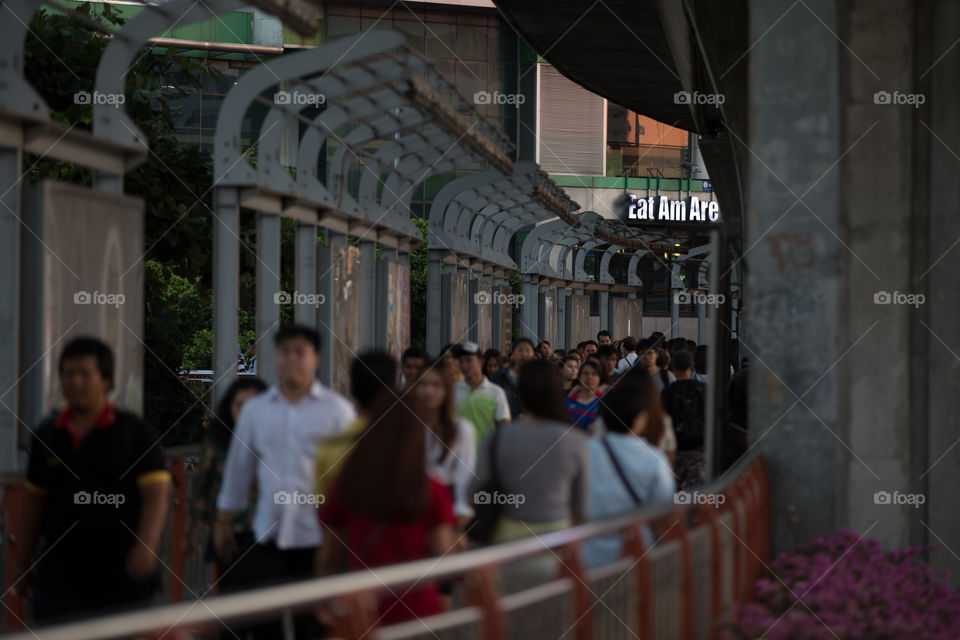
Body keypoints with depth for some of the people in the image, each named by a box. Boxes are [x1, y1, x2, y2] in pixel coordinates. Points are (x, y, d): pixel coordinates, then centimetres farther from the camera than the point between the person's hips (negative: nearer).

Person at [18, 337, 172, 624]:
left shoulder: (134, 433, -1)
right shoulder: (47, 436, 10)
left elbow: (156, 495, -9)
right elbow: (34, 503, 16)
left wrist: (146, 546, -24)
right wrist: (23, 565, 17)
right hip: (59, 581, 3)